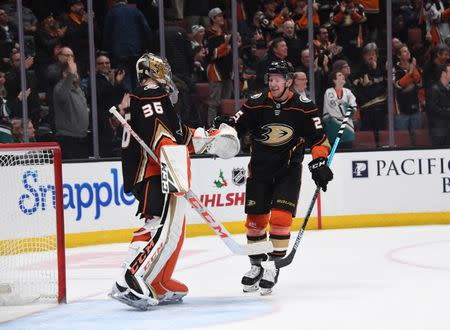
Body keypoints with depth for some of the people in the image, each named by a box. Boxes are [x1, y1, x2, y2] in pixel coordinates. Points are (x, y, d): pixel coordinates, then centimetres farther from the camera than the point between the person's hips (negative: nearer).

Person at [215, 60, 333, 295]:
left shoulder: (304, 107, -10)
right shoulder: (256, 103, -7)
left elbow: (319, 139, -4)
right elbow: (236, 127, -3)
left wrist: (319, 163, -16)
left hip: (288, 169, -2)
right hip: (259, 168, 2)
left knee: (280, 216, -15)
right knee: (255, 218, 4)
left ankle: (274, 266, -3)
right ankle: (256, 266, 22)